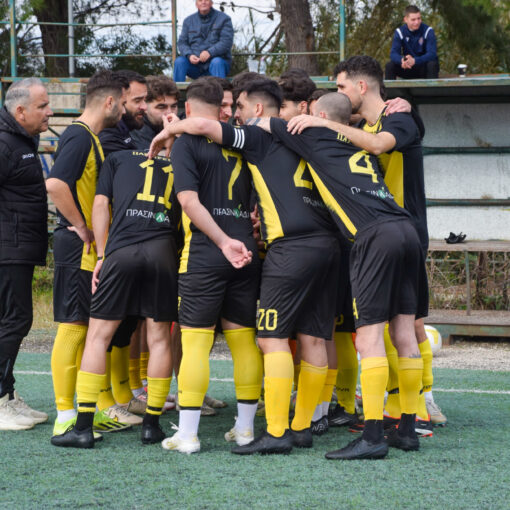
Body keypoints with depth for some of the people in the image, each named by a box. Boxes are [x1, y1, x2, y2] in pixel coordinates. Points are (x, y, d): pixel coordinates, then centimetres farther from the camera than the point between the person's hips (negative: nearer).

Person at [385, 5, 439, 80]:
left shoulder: (428, 31, -14)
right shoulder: (400, 32, -6)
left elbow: (432, 54, -24)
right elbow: (393, 53, -17)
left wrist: (414, 60, -43)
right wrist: (402, 60, -42)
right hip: (408, 69, 2)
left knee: (432, 64, -34)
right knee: (390, 65, -22)